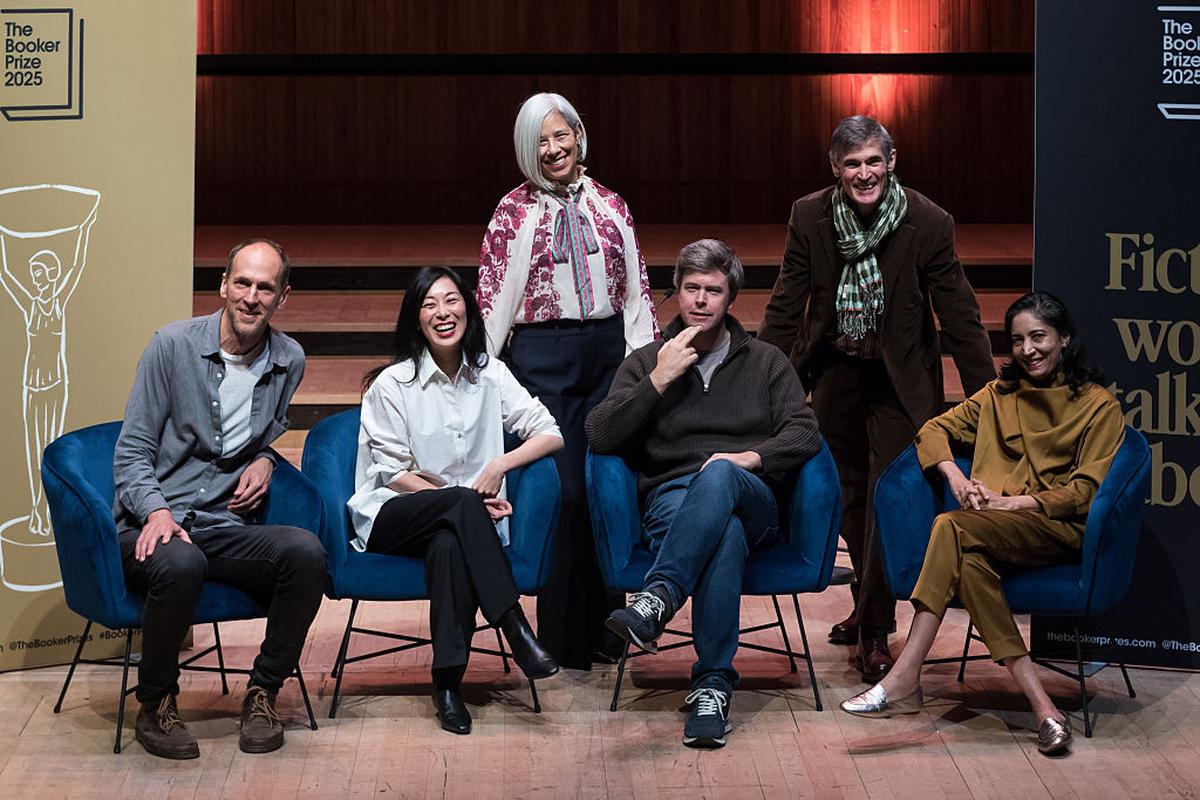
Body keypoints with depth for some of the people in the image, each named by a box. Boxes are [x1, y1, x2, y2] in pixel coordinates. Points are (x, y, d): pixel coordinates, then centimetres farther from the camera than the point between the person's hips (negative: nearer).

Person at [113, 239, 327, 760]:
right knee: (180, 564, -40)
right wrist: (157, 511, -20)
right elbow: (131, 452, -2)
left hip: (228, 528, 4)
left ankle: (263, 693, -10)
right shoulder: (174, 345, -3)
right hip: (154, 526, -4)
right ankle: (155, 704, -14)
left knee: (306, 552, -29)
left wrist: (264, 459, 6)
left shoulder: (289, 361, 9)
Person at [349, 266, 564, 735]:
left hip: (452, 526, 2)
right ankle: (514, 627, -42)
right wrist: (469, 497, -15)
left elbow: (551, 434, 7)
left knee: (449, 545, -37)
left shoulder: (489, 374, 10)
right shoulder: (392, 385, 0)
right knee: (462, 504, -36)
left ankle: (448, 681, -37)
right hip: (392, 519, -2)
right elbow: (393, 473, -4)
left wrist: (501, 464, -13)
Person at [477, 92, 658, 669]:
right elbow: (493, 296, 0)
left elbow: (636, 287, 13)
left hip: (608, 348, 3)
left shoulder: (609, 206, 10)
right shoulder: (515, 211, 1)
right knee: (561, 490, -6)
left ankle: (604, 627, 16)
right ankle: (563, 638, 2)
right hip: (543, 354, -3)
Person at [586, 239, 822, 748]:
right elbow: (599, 436, 4)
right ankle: (714, 686, -49)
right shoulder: (646, 363, 19)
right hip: (672, 501, 0)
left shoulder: (765, 363, 22)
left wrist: (751, 458, -12)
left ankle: (656, 602, -56)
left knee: (718, 476, -41)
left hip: (752, 502, 0)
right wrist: (659, 380, -4)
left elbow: (804, 434, 7)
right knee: (724, 535, -40)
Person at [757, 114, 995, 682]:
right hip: (834, 374, 3)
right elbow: (786, 305, 1)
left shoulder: (927, 223, -15)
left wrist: (984, 397, -11)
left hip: (899, 380, -3)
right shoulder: (809, 217, -8)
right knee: (849, 498, 15)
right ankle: (869, 604, 33)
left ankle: (875, 631, 4)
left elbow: (959, 315, -11)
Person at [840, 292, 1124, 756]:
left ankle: (904, 679, -41)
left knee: (952, 528, -34)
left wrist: (1013, 502, -12)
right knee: (969, 560, -36)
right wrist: (955, 476, -1)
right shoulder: (1000, 395, 24)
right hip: (994, 528, 4)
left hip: (1060, 530, -4)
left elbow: (1085, 491, -1)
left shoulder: (1099, 405, 7)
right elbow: (935, 430, 20)